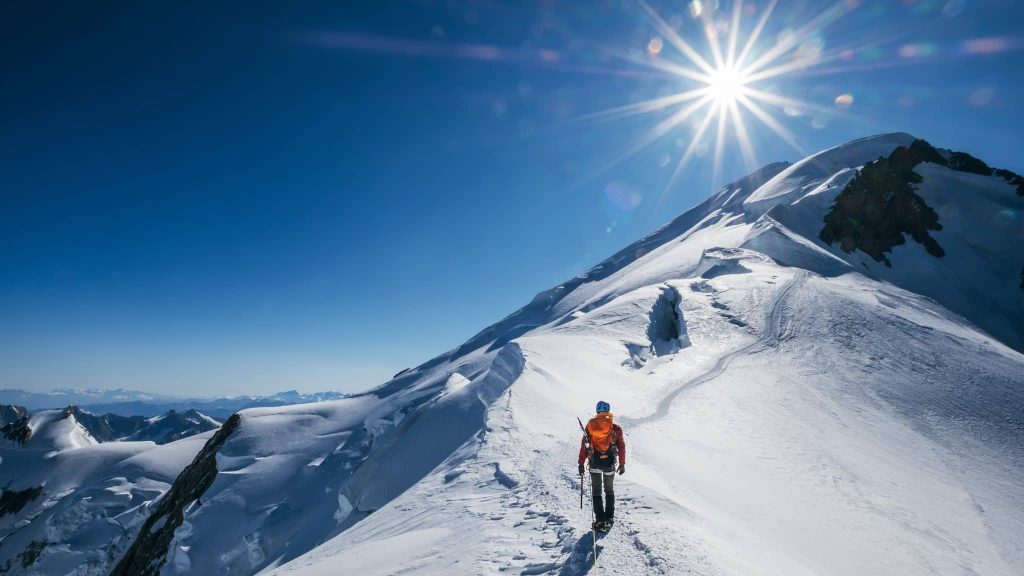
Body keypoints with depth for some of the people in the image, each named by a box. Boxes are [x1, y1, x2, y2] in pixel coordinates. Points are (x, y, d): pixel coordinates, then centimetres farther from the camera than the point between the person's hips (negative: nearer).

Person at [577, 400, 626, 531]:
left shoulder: (590, 426, -2)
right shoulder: (615, 428, -4)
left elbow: (583, 446, -2)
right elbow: (621, 447, -1)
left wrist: (581, 463, 4)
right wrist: (622, 464, 9)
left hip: (594, 462, 0)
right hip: (609, 463, 0)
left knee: (596, 491, 11)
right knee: (609, 490, 18)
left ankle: (600, 520, 6)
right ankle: (609, 518, 21)